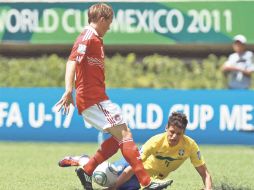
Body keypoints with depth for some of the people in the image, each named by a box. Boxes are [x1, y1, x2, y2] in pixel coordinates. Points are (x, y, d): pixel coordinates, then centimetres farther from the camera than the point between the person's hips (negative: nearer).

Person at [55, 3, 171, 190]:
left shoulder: (96, 39, 20)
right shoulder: (88, 38, -12)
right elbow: (72, 62, -26)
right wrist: (69, 90, -38)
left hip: (98, 98, 11)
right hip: (93, 99, -11)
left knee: (120, 136, 11)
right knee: (124, 135, -14)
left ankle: (86, 171, 11)